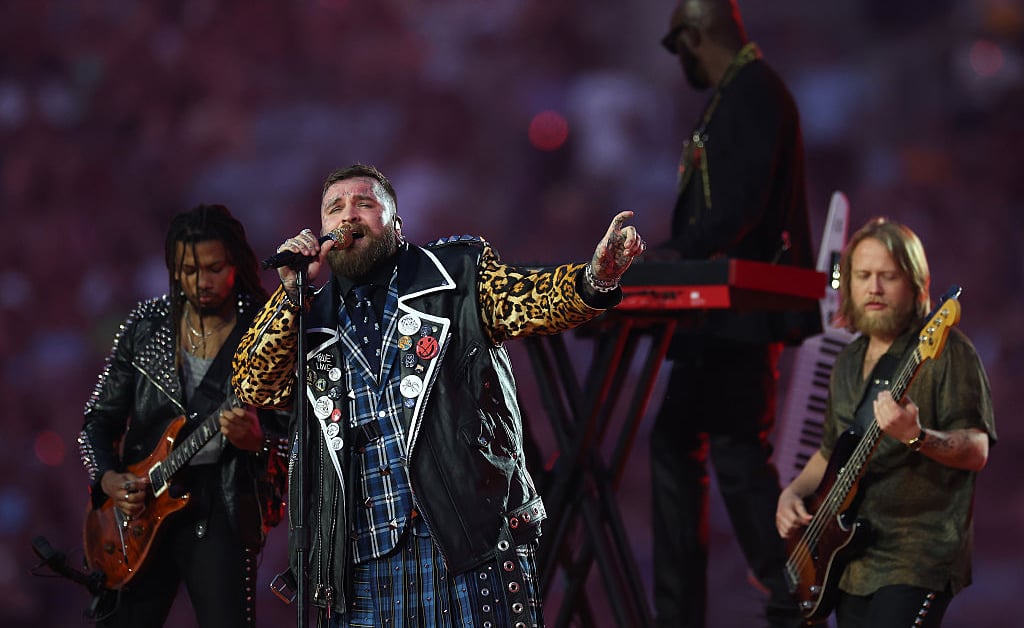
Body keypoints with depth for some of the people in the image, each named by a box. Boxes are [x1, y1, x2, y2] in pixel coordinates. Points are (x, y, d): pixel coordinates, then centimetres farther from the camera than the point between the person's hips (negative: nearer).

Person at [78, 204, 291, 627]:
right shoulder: (147, 325, 7)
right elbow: (99, 419, 11)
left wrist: (256, 441, -26)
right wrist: (108, 478, -6)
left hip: (222, 510, -3)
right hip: (140, 507, 3)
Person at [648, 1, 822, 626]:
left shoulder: (754, 91, -11)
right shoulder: (733, 95, 20)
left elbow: (744, 199, -22)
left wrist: (683, 253, -26)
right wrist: (671, 254, 17)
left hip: (743, 309, -11)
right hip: (718, 315, 11)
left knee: (737, 449, -10)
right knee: (675, 443, 10)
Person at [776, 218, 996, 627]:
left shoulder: (945, 351, -7)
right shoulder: (848, 363, 16)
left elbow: (977, 452, -15)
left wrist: (916, 437, -32)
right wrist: (794, 491, 10)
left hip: (916, 562, -7)